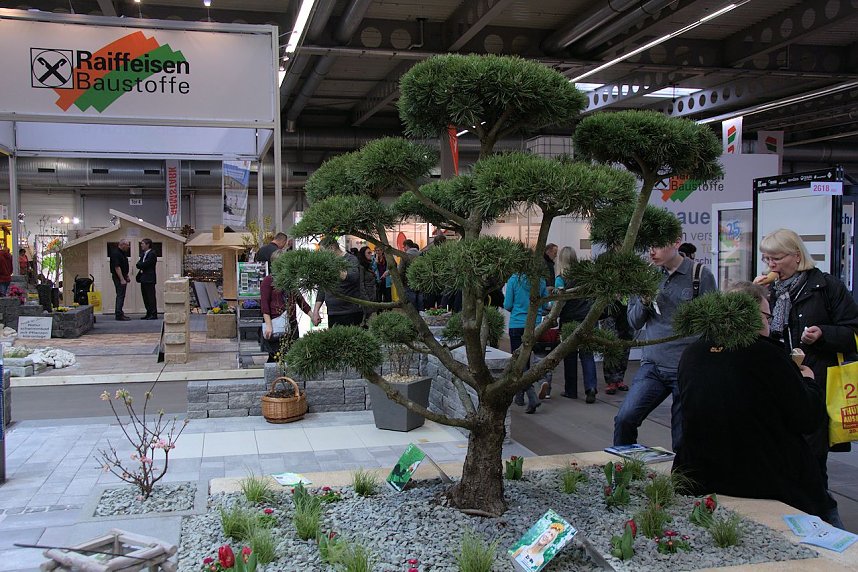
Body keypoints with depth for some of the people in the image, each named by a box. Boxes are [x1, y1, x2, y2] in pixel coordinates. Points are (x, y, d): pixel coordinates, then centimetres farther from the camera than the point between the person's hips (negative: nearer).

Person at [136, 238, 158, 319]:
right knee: (145, 297, 11)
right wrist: (141, 266, -8)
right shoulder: (143, 254, 18)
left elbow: (144, 264, -17)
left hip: (149, 279, -9)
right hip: (143, 279, 9)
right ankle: (149, 314, 16)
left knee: (151, 297, -7)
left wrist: (139, 265, 0)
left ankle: (154, 314, -4)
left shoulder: (152, 254, -11)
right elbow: (139, 264, 11)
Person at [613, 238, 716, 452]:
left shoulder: (700, 274, -4)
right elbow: (634, 322, 11)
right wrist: (643, 301, -9)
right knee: (624, 419, -9)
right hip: (652, 365, 3)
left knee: (683, 439, 4)